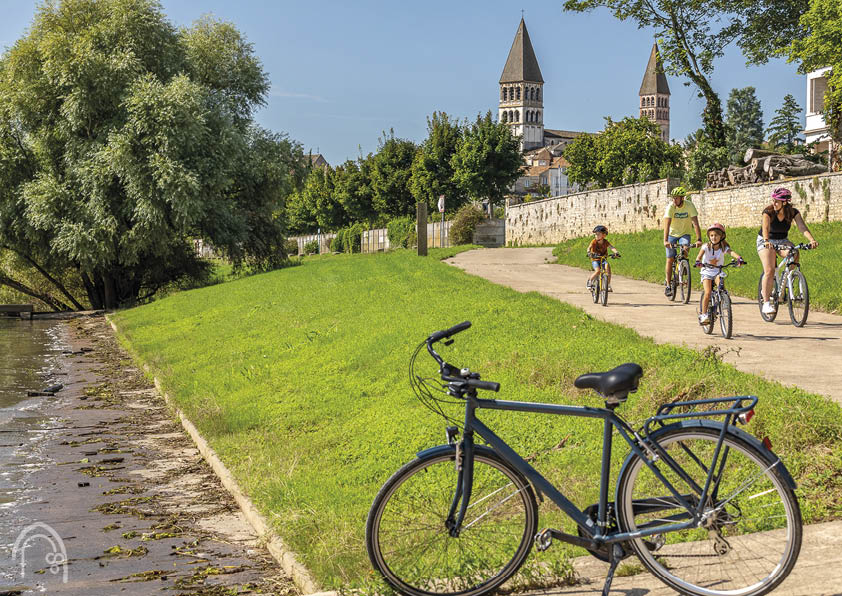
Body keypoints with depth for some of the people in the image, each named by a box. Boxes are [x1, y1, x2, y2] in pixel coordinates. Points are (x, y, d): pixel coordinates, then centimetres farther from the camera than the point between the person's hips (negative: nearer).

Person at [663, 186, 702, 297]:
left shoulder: (689, 205, -21)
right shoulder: (670, 207, -22)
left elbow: (695, 223, -27)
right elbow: (667, 224, -31)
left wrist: (699, 239, -39)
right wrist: (665, 240, -43)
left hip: (685, 233, 0)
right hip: (672, 234, 0)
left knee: (685, 249, -29)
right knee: (670, 259, -3)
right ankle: (668, 285, 5)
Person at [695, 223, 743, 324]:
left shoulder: (724, 247, -7)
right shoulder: (706, 246, -9)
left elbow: (732, 252, -26)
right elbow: (700, 255, -25)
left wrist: (739, 258, -47)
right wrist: (698, 262, -48)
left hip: (718, 272, 1)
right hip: (707, 272, -1)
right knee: (708, 293, -19)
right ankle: (703, 314, -10)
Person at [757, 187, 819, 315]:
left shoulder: (793, 212, -13)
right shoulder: (768, 212, -20)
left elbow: (802, 227, -27)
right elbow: (765, 227, -37)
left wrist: (812, 240, -45)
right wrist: (767, 241, -57)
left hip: (782, 241, 3)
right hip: (766, 241, -2)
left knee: (794, 255, -31)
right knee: (769, 271, -20)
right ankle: (766, 303, -17)